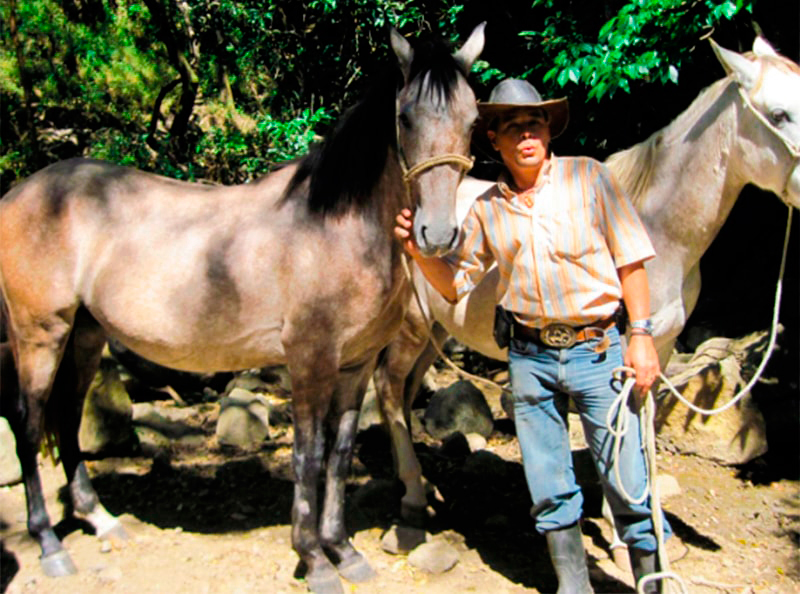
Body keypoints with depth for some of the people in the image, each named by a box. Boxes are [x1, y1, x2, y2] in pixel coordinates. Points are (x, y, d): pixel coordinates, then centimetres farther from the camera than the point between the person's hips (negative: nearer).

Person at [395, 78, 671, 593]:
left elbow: (631, 260, -1)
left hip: (597, 349, -3)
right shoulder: (487, 209, 5)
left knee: (628, 482, 0)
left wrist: (641, 335, -7)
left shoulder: (590, 178, -2)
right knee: (549, 491, 11)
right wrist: (420, 251, -8)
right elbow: (455, 284, 10)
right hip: (529, 357, 3)